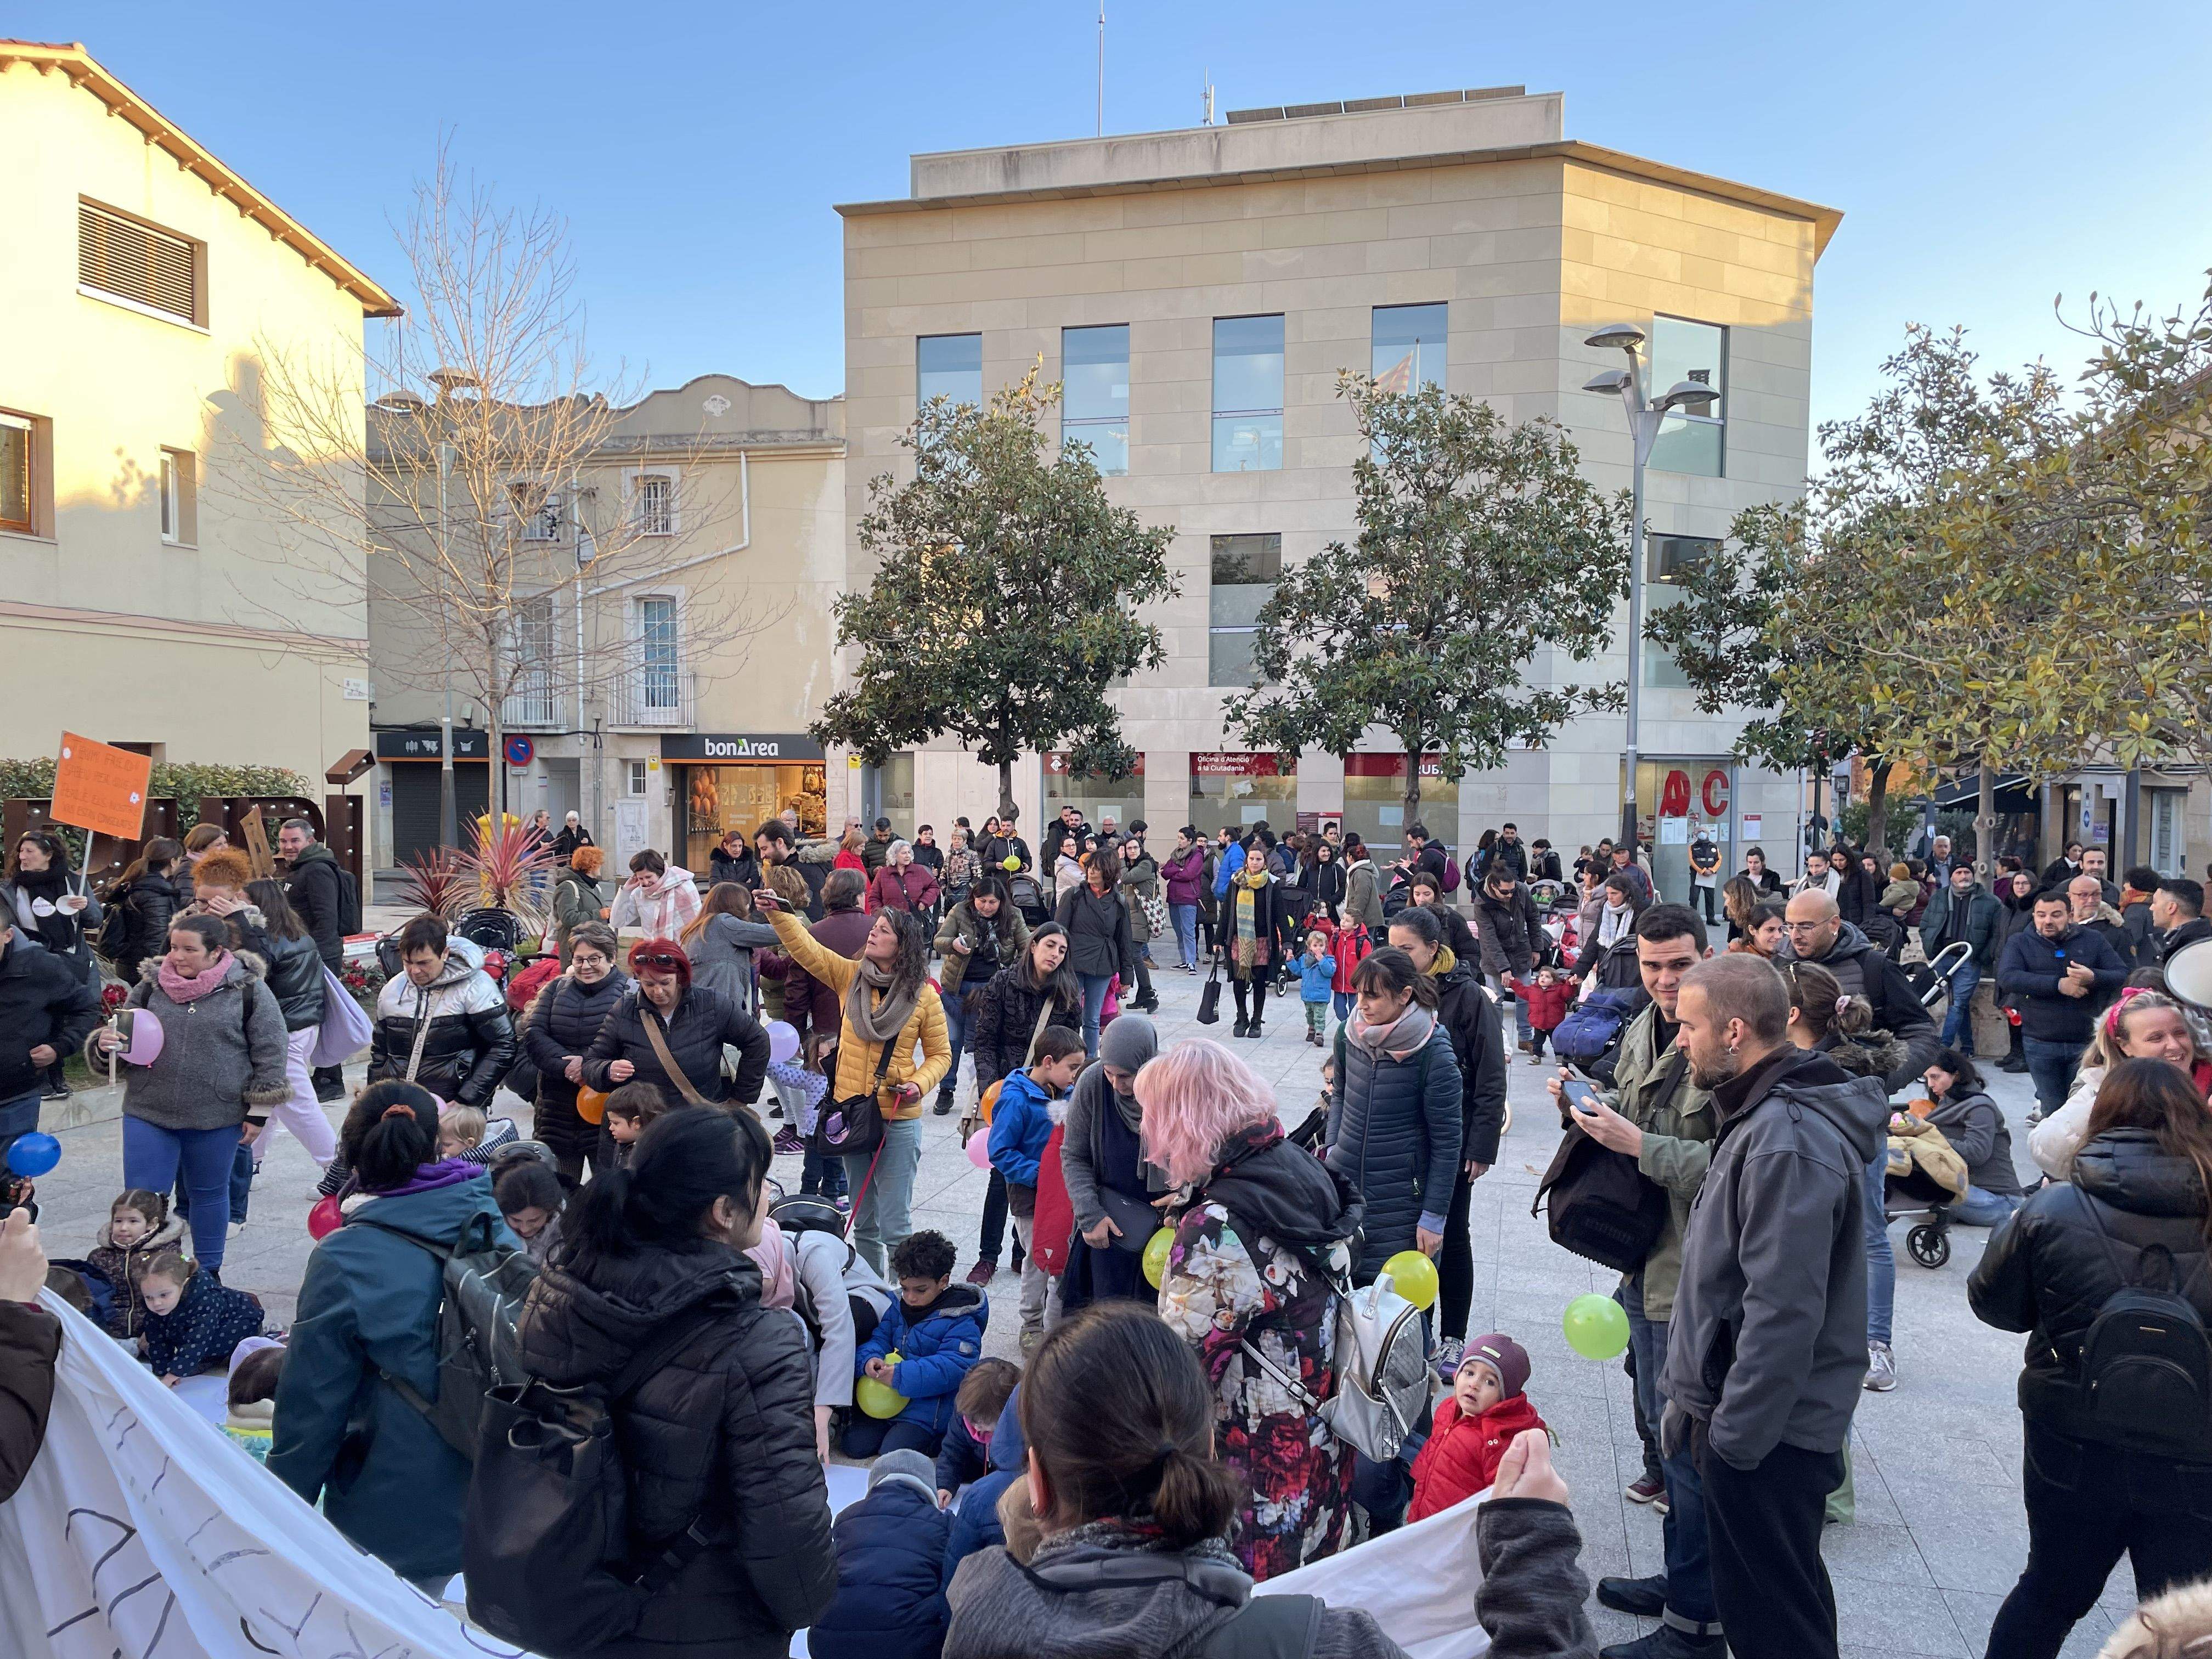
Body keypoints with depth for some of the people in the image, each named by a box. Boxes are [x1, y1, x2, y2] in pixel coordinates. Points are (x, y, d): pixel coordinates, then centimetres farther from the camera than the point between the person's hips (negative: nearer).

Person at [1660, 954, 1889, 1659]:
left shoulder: (1789, 1141, -26)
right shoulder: (1764, 1117, 8)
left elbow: (1783, 1311, -27)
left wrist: (1734, 1435, -21)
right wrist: (1702, 1406, 20)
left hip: (1766, 1437, -10)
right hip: (1742, 1418, 10)